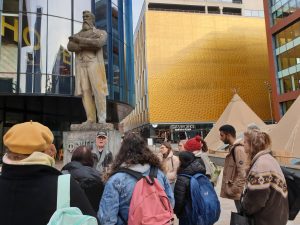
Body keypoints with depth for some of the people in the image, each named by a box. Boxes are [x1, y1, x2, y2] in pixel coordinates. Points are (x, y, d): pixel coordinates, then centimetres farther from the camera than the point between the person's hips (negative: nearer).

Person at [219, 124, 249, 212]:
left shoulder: (239, 149, -19)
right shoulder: (233, 148, 10)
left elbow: (243, 173, -24)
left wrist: (235, 189, -19)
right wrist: (233, 188, 14)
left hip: (239, 192, -9)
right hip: (237, 191, 9)